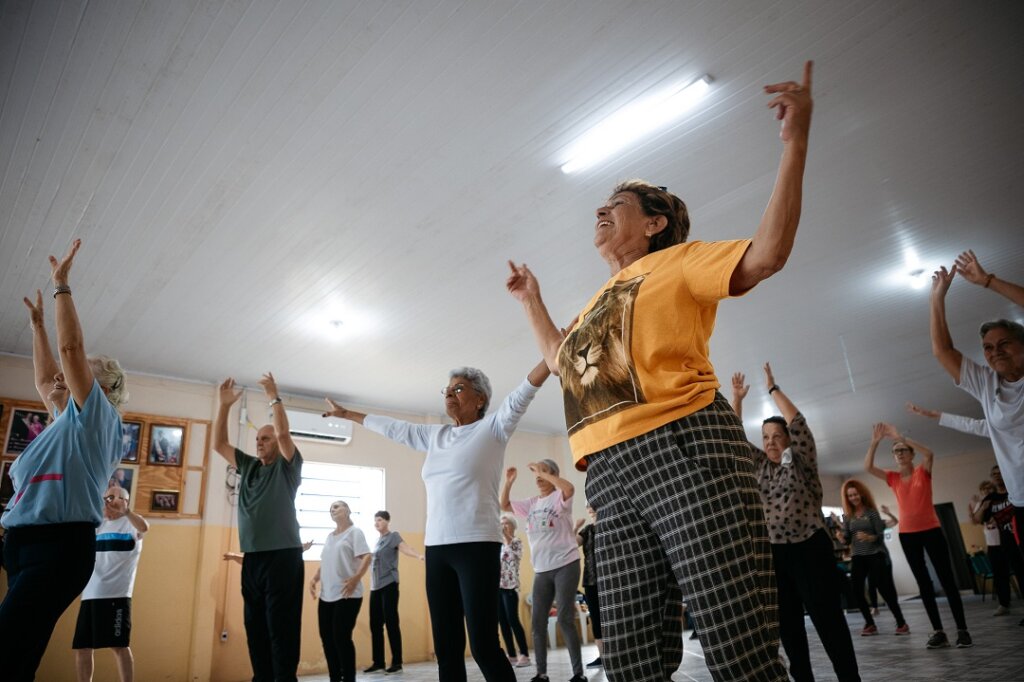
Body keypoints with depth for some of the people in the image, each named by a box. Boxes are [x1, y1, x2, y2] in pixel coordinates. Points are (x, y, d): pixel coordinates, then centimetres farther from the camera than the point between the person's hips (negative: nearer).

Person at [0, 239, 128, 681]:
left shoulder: (96, 415, -2)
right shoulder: (67, 421, 22)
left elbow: (71, 346, -8)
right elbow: (44, 378, 34)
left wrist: (61, 285, -1)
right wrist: (37, 322, 37)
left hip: (59, 547, -9)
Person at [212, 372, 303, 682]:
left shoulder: (288, 467, 0)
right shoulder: (248, 466, 16)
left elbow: (283, 433, -16)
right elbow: (219, 444, 14)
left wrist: (274, 397, -13)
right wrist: (224, 405, 6)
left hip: (282, 556, -6)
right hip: (252, 558, 6)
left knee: (282, 629, -6)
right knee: (255, 628, 11)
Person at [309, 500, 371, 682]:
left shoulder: (354, 532, -2)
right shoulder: (329, 536, 19)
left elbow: (367, 557, -12)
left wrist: (356, 578, -25)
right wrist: (315, 578, 7)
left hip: (347, 595, -7)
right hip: (326, 595, 7)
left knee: (341, 637, -10)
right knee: (327, 638, 8)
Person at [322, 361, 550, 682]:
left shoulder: (492, 427, 1)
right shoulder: (434, 435, 18)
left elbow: (524, 392, -10)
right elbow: (390, 427, 27)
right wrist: (344, 413, 36)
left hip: (477, 546, -6)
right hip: (437, 548, 6)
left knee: (484, 645, -9)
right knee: (446, 647, 9)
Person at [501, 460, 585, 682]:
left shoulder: (559, 497, -5)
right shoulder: (531, 503, 12)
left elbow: (569, 488, -29)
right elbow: (504, 506, 18)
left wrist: (544, 472, -21)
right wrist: (508, 481, 4)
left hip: (565, 565, -6)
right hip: (541, 570, 6)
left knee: (565, 619, -7)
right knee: (538, 621, 7)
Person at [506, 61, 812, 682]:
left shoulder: (676, 262, 11)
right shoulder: (597, 306, 32)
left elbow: (766, 254, -3)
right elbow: (562, 360, 46)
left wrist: (795, 142, -5)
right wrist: (532, 301, 46)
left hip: (683, 452, -6)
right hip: (612, 480, 7)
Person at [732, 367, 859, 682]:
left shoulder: (802, 463, 0)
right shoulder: (759, 465, 11)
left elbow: (798, 424, -14)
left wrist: (773, 389, -12)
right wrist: (737, 398, -4)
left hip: (809, 549, -4)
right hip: (772, 553, 5)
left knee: (828, 618, -2)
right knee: (787, 622, 9)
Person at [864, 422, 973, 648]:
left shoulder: (923, 471, -1)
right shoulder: (893, 477, 6)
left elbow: (929, 453, -22)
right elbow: (867, 467, -8)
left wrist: (900, 437, -26)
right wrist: (875, 441, -16)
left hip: (931, 530, -3)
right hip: (907, 534, 3)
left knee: (946, 578, -1)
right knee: (923, 582, 6)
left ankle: (962, 629, 4)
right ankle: (938, 631, 11)